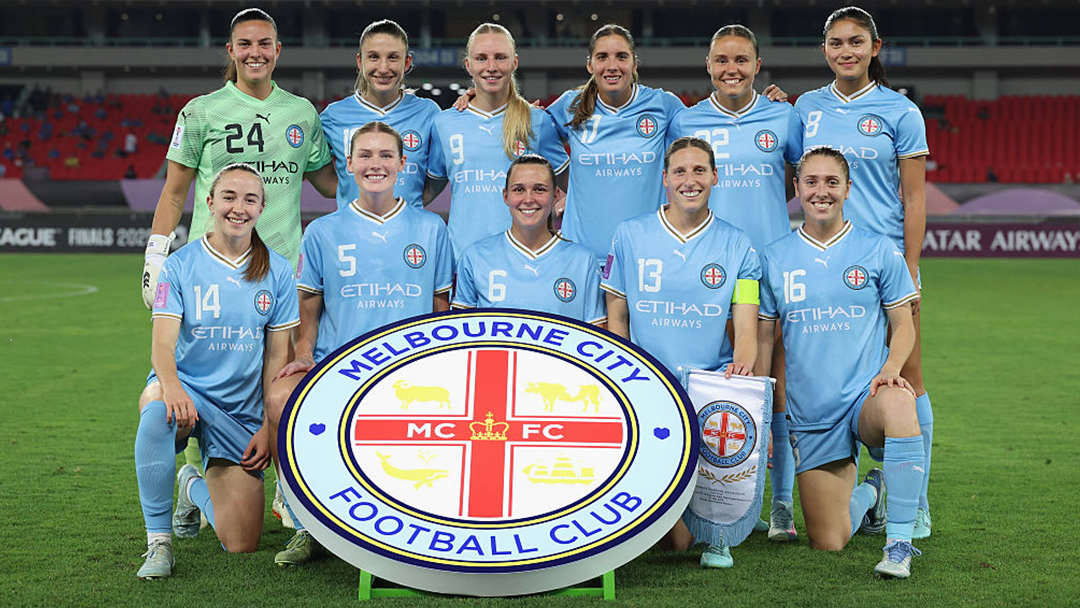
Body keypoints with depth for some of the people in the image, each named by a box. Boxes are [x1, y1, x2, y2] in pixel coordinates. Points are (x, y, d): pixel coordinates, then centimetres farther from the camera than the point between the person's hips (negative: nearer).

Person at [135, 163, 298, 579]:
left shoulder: (277, 272, 2)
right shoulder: (180, 266, -4)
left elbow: (277, 356, 4)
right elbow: (162, 345, -14)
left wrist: (269, 427, -3)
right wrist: (172, 387, -36)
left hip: (242, 412, 2)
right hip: (187, 392, -2)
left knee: (241, 545, -5)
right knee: (158, 405, -42)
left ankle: (195, 486, 31)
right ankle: (158, 541, -26)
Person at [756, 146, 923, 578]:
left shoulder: (879, 251, 2)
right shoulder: (774, 259, 5)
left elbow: (903, 325, 5)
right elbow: (763, 340, 9)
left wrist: (891, 369, -16)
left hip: (866, 397, -2)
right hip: (810, 416, 2)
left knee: (898, 405, -41)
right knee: (827, 544, 0)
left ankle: (899, 543, -29)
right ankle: (868, 495, 36)